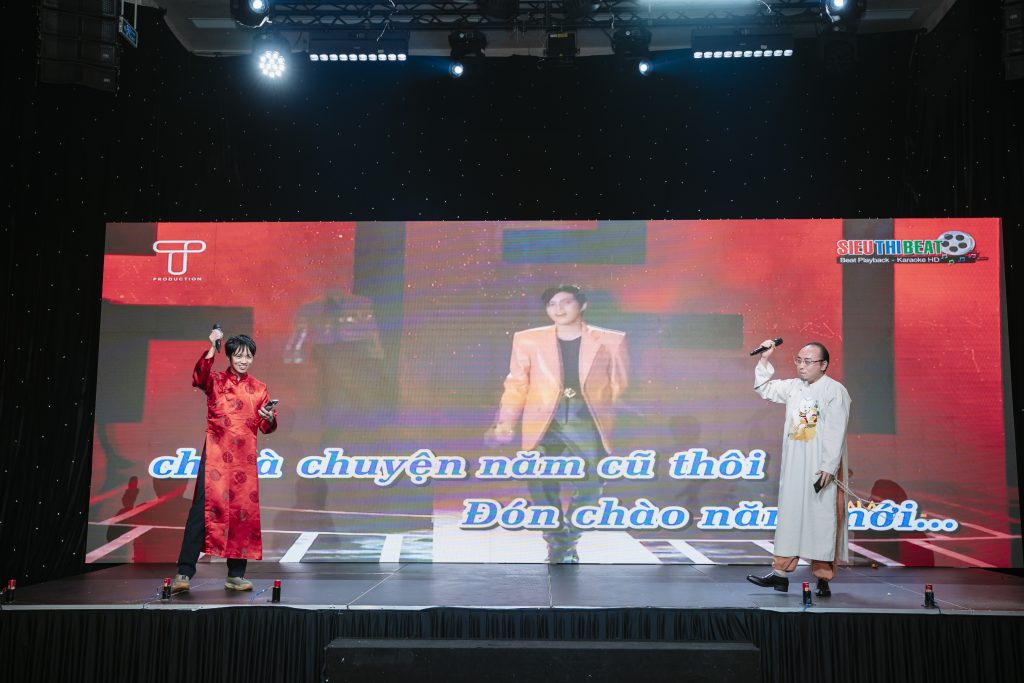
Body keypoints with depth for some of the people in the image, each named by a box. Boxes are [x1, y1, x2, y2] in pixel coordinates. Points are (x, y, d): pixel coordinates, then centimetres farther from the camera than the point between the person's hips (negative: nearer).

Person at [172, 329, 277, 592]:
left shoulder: (258, 388, 12)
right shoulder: (216, 381, 5)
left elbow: (267, 427, 11)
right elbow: (199, 377, -19)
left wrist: (269, 418, -12)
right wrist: (212, 348, -27)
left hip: (245, 458, 3)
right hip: (216, 454, -3)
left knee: (243, 511, 3)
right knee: (204, 507, -10)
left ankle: (236, 575, 12)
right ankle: (184, 572, -6)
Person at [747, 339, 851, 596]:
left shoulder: (835, 391, -8)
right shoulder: (793, 387, 11)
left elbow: (836, 433, -13)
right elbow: (765, 389, 24)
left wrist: (829, 467, -18)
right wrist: (764, 361, 11)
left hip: (822, 469, -6)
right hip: (794, 467, 6)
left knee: (822, 518, -2)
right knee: (790, 516, 6)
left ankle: (823, 578, 6)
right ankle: (781, 572, 10)